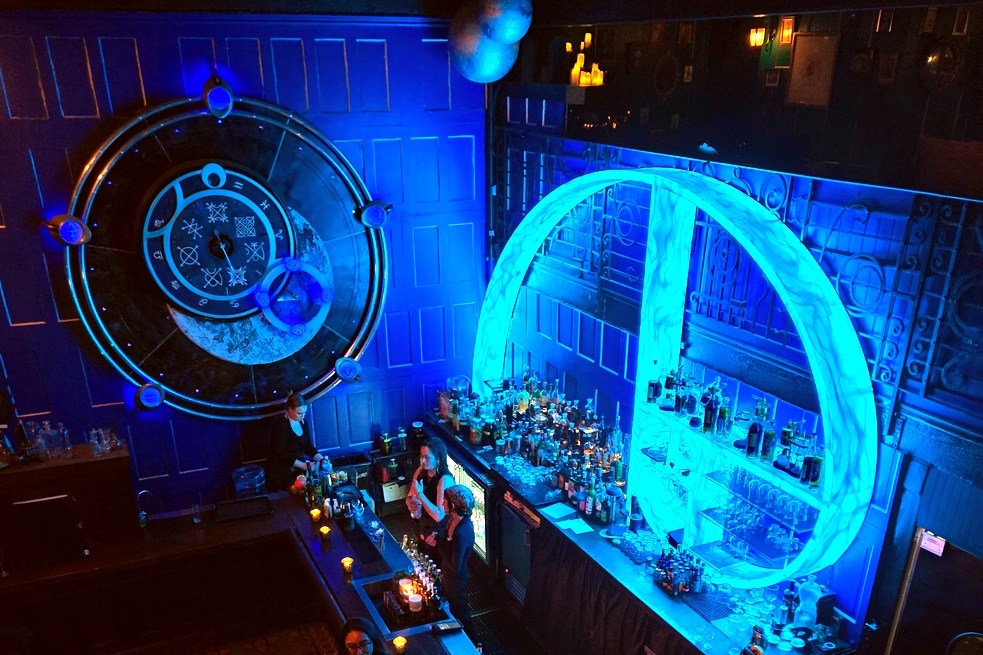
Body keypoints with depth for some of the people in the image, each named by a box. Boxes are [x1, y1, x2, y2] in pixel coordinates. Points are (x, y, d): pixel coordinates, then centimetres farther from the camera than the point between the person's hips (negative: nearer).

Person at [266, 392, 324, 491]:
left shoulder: (303, 423, 5)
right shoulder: (281, 425, -15)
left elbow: (308, 447, 10)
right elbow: (281, 453, -20)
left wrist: (322, 459, -6)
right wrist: (303, 465, -24)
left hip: (299, 471, 6)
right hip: (281, 474, -6)